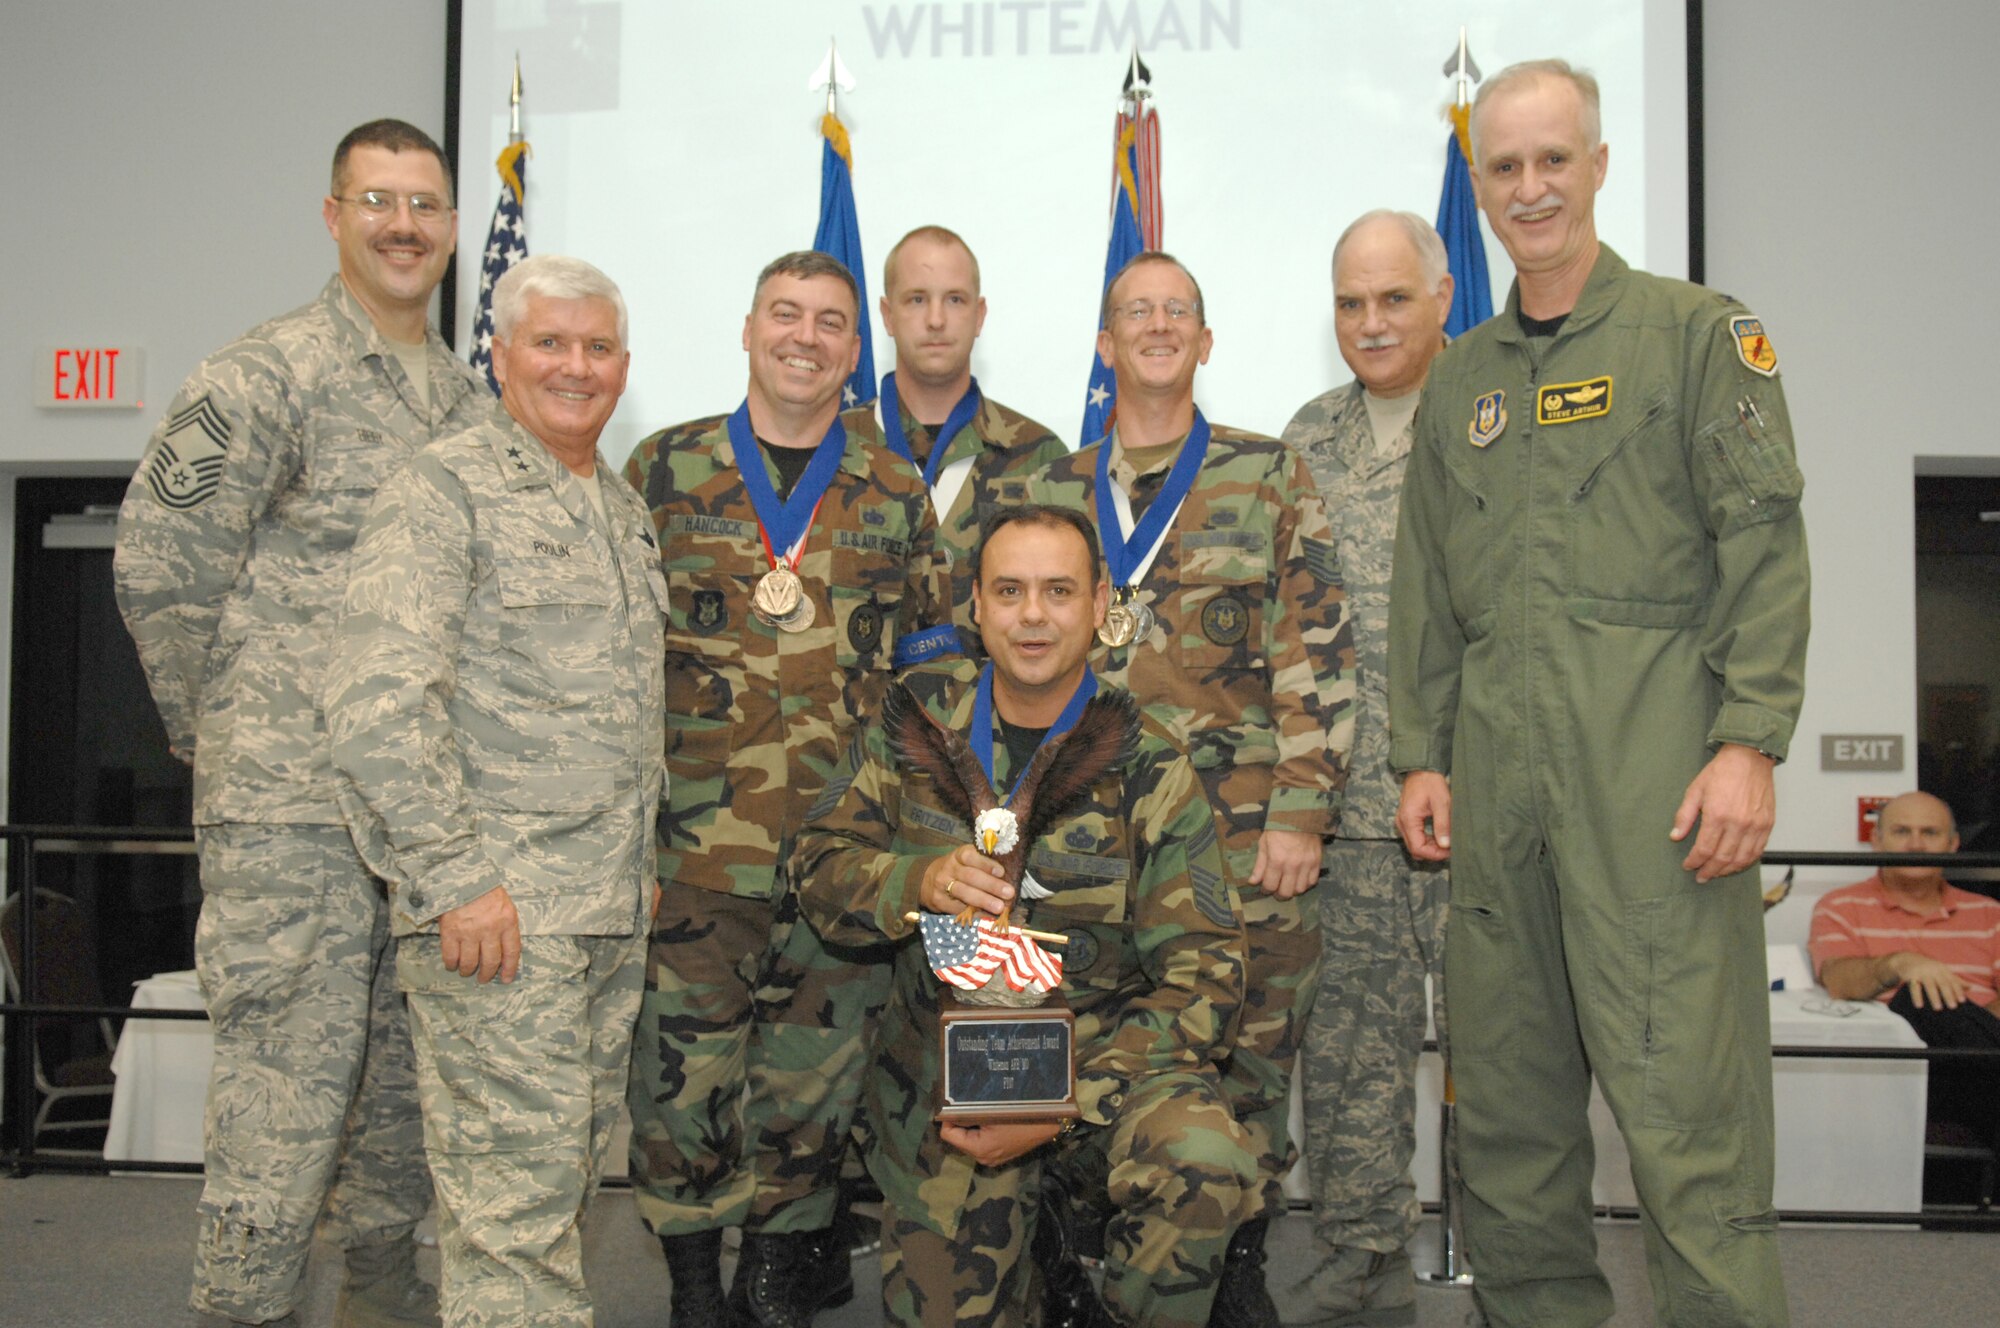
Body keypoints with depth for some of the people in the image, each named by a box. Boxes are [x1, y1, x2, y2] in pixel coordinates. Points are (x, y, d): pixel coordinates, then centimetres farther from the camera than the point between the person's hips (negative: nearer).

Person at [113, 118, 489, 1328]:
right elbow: (159, 558, -9)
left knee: (408, 1090, 17)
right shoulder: (267, 375, -8)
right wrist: (221, 730, -4)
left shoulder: (470, 401, 14)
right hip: (293, 807, -7)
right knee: (285, 1094, -3)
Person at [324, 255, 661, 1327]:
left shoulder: (626, 512, 19)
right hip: (497, 907, -8)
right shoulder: (442, 492, -6)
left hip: (612, 912, 8)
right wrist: (456, 876, -19)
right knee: (514, 1187, -5)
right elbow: (377, 702, -16)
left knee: (568, 1177, 14)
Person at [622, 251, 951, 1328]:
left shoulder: (896, 492, 9)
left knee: (815, 1065, 9)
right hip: (695, 837, -1)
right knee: (683, 1061, 3)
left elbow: (931, 664, 15)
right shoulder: (663, 470, 6)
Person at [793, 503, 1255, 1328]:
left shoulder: (1148, 765, -10)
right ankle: (1025, 1235, 35)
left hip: (1109, 1043, -2)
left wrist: (1066, 1106, -23)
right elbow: (819, 866, 1)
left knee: (1205, 1164, -31)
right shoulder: (920, 715, -1)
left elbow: (1203, 971, -12)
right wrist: (918, 881, -23)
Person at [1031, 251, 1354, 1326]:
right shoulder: (1050, 492, 12)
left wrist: (1300, 814, -8)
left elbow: (1318, 657, -2)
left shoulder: (1270, 479, 4)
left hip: (1244, 836, -2)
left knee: (1247, 1058, 4)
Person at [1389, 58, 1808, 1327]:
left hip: (1650, 757, -5)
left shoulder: (1698, 331, 5)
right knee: (1506, 1087, 10)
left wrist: (1752, 742, -12)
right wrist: (1422, 754, 12)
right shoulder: (1461, 377, 19)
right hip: (1499, 762, 5)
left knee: (1681, 1088, -7)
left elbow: (1765, 543, -3)